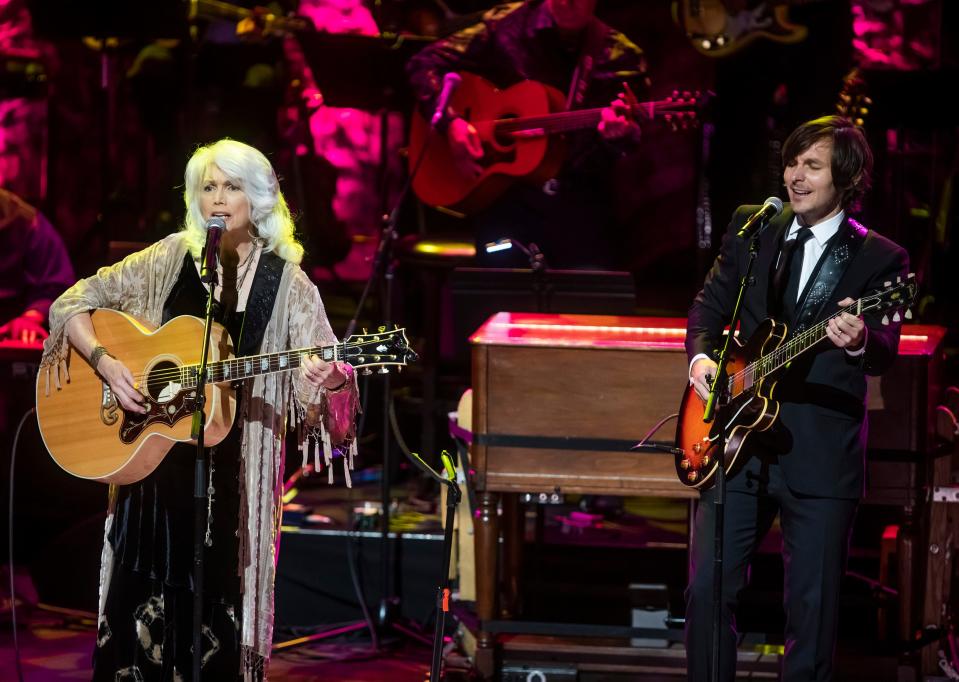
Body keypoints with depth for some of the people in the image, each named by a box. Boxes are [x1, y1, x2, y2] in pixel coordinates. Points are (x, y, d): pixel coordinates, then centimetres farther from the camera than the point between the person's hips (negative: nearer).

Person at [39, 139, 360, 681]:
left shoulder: (287, 285, 1)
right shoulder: (170, 260, 4)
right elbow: (72, 304, 6)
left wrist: (325, 382, -26)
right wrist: (106, 362, -11)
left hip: (235, 471, -1)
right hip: (151, 459, 1)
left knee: (217, 614, -3)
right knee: (141, 611, 0)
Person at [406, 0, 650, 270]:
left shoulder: (619, 54, 3)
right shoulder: (507, 25, 3)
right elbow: (424, 64, 8)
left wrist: (619, 134, -22)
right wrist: (450, 121, -7)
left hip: (579, 192, 0)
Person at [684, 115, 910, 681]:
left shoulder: (880, 259, -1)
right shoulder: (751, 228, 10)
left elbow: (885, 353, -12)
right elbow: (711, 304, 18)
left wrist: (860, 341, -35)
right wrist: (701, 356, -2)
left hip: (820, 457, -3)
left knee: (813, 608, 2)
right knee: (708, 590, 0)